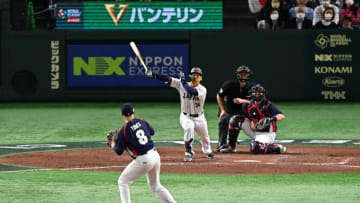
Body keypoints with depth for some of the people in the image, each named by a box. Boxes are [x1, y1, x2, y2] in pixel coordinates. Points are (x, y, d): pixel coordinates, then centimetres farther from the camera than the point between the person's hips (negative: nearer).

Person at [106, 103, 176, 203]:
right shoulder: (142, 122, 4)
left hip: (143, 160, -6)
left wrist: (112, 144, 15)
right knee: (155, 186, 23)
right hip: (155, 156, 6)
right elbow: (152, 131, 25)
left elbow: (119, 151, -4)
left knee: (123, 182, 9)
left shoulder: (123, 131, -12)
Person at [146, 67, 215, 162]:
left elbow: (192, 92, -37)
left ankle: (208, 151, 50)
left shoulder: (202, 90, -18)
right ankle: (189, 152, -21)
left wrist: (184, 83, -25)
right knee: (189, 127, -34)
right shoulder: (181, 84, -9)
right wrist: (152, 75, -22)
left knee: (205, 138, 14)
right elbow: (168, 79, -15)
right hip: (186, 117, -1)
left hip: (199, 118, 1)